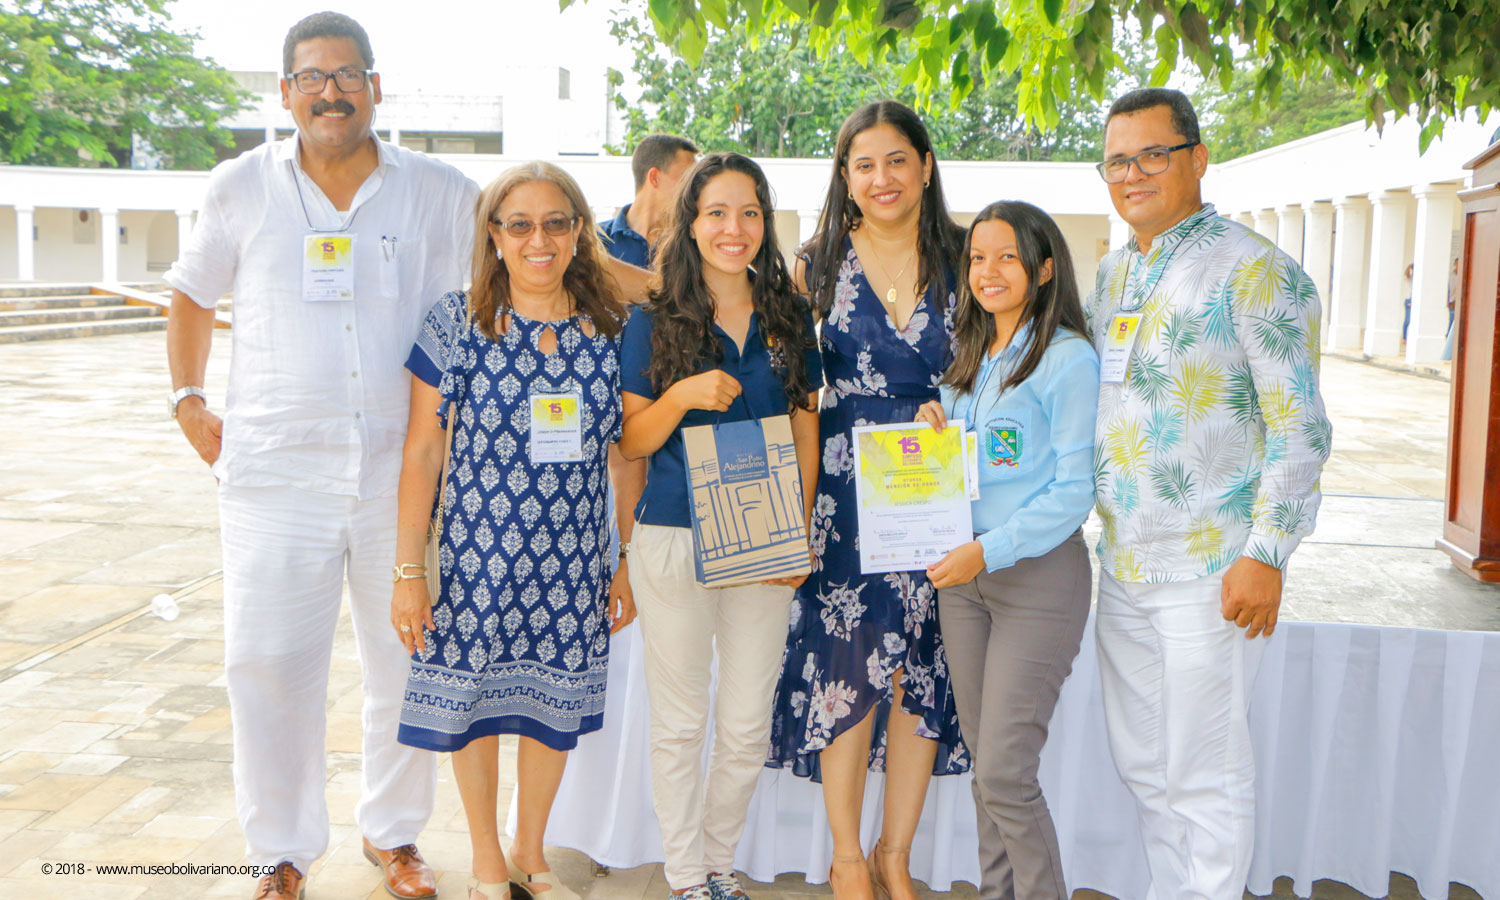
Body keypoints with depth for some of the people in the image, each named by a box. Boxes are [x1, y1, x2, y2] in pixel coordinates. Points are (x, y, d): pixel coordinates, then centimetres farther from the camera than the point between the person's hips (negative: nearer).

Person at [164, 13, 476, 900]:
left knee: (411, 662, 9)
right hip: (275, 470, 0)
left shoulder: (441, 193, 2)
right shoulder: (242, 187, 5)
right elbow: (193, 294, 20)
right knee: (269, 667, 1)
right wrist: (188, 398, 12)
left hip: (406, 474, 0)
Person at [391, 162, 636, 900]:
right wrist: (408, 571, -6)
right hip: (477, 554, -2)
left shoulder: (611, 329, 1)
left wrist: (627, 563, 6)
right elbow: (422, 454, -5)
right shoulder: (457, 322, -6)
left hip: (574, 559, 2)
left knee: (554, 705, 14)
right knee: (473, 703, 10)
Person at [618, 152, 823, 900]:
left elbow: (806, 434, 10)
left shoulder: (790, 321, 6)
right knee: (680, 723, 7)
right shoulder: (653, 323, 0)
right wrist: (681, 397, -19)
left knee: (748, 726, 9)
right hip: (674, 541, -2)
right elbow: (631, 443, 1)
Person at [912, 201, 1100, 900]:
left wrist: (990, 551, -20)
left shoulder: (1068, 359, -9)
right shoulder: (969, 358, 13)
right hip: (963, 576, 7)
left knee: (1004, 775, -7)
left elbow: (1075, 489, -13)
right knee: (984, 767, 13)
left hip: (1040, 575, -7)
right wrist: (931, 435, -1)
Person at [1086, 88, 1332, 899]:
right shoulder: (1113, 272, 12)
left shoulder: (1252, 270, -10)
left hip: (1210, 572, -7)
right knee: (1140, 762, 17)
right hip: (1122, 565, 7)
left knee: (1203, 772, 3)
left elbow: (1302, 428, -13)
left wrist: (1266, 556, -18)